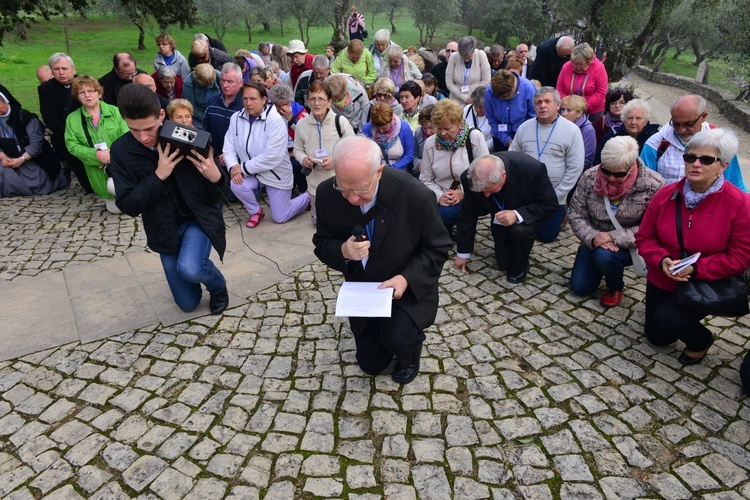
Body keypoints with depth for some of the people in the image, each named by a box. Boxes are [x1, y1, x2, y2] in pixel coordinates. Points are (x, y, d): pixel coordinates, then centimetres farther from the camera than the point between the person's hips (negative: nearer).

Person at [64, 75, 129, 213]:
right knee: (115, 208, 2)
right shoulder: (72, 118, 4)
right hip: (98, 170, 2)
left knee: (114, 186, -35)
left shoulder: (114, 111, 1)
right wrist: (97, 155, -18)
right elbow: (72, 146, -2)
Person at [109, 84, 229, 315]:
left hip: (199, 217, -2)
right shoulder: (121, 151, -9)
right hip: (166, 228, 3)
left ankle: (218, 286, 3)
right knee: (187, 303, 7)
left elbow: (217, 196, -10)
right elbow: (129, 206, -14)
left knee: (189, 267, -33)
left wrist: (215, 176, -34)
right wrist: (159, 175, -27)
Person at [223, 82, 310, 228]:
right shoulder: (236, 118, -5)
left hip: (276, 173, -4)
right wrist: (233, 167, -26)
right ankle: (256, 211, 6)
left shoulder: (275, 120, -24)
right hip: (252, 172, 4)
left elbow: (271, 157, -29)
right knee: (236, 185, -28)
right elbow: (229, 148, -5)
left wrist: (243, 168, -25)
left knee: (279, 218, 1)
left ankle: (308, 197, 31)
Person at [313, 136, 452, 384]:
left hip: (409, 288, -3)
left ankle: (409, 354, 8)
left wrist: (407, 278, -30)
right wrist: (343, 251, -29)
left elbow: (437, 248, -14)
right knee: (370, 364, 14)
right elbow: (322, 244, -6)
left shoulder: (416, 195, -28)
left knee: (396, 338, -30)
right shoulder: (327, 194, -19)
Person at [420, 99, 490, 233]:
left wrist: (464, 192, -17)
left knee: (443, 213, -31)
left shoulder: (475, 137, -7)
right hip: (441, 201, 3)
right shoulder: (430, 142, 3)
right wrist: (439, 196, -12)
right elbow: (426, 179, 5)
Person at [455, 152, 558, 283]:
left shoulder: (532, 168, -38)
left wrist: (518, 215, -42)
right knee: (504, 264, 4)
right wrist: (462, 253, -6)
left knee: (520, 231, -34)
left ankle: (520, 265, -5)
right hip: (501, 217, 3)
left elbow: (549, 204, -25)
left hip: (526, 215, -3)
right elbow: (468, 215, -14)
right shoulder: (470, 179, -29)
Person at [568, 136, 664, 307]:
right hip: (594, 240, 3)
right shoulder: (590, 177, -12)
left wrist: (615, 237, -30)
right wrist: (592, 237, -26)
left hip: (630, 245, -3)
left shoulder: (653, 185, -19)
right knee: (580, 287, -2)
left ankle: (616, 287, 0)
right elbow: (576, 214, -9)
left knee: (604, 255, -34)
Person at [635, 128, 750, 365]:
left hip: (707, 285, -4)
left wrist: (695, 268, -28)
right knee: (657, 337, 14)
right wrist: (662, 260, -23)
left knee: (668, 320, -27)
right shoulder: (666, 194, -10)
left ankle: (701, 340, 9)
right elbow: (644, 237, -4)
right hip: (662, 280, 4)